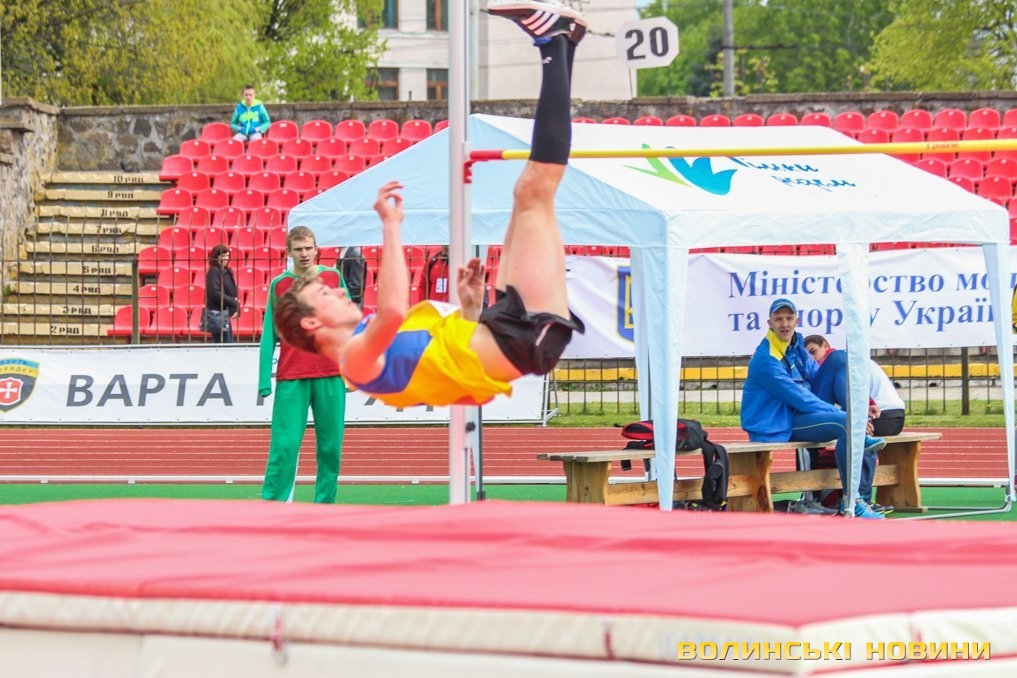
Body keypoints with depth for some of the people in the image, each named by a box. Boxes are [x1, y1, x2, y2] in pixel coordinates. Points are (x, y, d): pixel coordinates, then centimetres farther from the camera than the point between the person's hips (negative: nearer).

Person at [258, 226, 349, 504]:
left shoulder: (334, 278, 7)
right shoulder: (279, 285, 4)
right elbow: (269, 335, 4)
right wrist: (264, 381, -3)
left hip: (331, 376, 1)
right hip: (291, 378, -1)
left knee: (330, 445, 3)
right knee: (284, 444, -7)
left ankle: (325, 503, 12)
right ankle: (271, 502, -3)